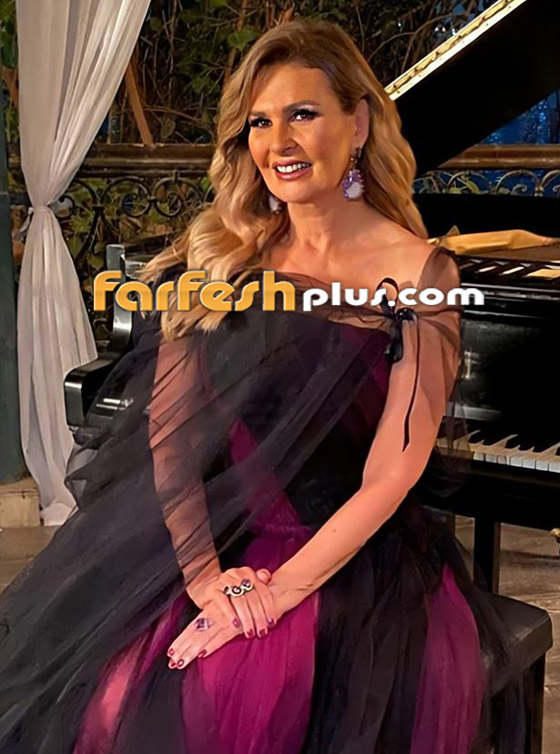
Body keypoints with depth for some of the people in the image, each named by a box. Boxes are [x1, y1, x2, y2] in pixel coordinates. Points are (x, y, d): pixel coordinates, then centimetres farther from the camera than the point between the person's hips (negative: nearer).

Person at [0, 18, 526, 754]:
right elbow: (168, 426, 0)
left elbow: (394, 473, -10)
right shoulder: (217, 256, 5)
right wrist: (203, 573, -12)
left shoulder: (420, 274, -5)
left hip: (356, 557, -2)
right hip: (218, 542, 3)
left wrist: (277, 593, -18)